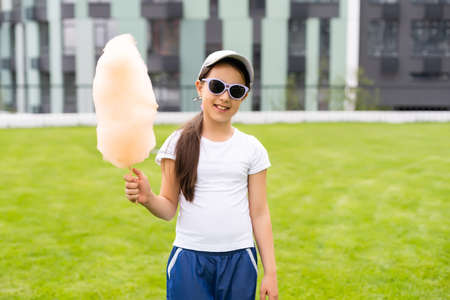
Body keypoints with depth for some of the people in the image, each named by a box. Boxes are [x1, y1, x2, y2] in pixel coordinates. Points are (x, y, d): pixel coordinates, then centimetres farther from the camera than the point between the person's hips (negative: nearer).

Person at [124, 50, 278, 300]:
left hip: (239, 258, 1)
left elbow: (259, 213, 5)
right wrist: (147, 198, -22)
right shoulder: (178, 143, 0)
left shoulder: (252, 148, 3)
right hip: (189, 258, -1)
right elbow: (169, 208, 1)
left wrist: (270, 273, 4)